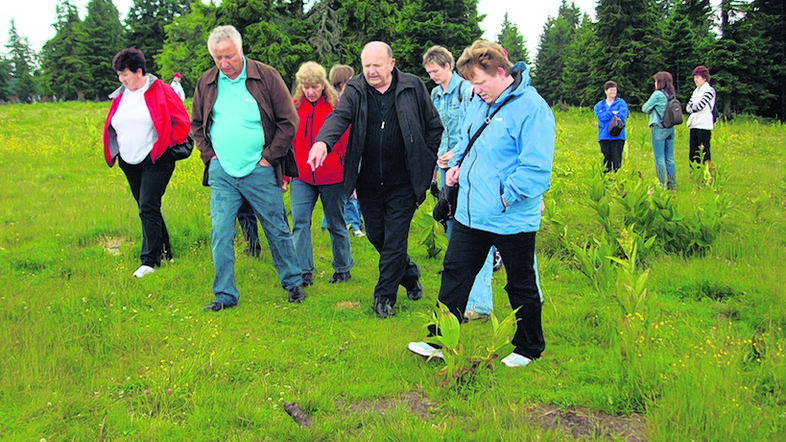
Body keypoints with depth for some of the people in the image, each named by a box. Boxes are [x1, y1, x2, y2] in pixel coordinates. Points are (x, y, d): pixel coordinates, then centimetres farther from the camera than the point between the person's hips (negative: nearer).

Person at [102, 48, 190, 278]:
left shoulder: (160, 92, -7)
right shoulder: (120, 97, 11)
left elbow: (182, 121, -7)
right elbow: (111, 127, 23)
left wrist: (167, 145, -8)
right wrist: (114, 152, 12)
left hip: (156, 160, -7)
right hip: (129, 163, 7)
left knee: (148, 207, -12)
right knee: (146, 208, 12)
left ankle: (150, 260, -8)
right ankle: (165, 252, 26)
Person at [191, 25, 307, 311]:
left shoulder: (266, 77, -3)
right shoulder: (206, 83, 7)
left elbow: (289, 121, -2)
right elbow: (196, 125, 19)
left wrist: (269, 157, -6)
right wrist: (209, 156, 6)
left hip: (260, 170, -2)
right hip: (221, 172, 3)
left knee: (277, 230, 7)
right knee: (221, 233, 0)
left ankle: (293, 283, 25)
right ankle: (225, 295, 10)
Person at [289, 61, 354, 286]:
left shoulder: (336, 106, -3)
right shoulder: (295, 107, 5)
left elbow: (347, 143, 0)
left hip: (332, 177, -2)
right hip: (302, 177, 3)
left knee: (336, 224, 10)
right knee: (300, 222, -8)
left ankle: (343, 268, 26)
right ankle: (304, 272, -4)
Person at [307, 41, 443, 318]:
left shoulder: (413, 88, -2)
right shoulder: (355, 91, 0)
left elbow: (434, 126, 7)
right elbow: (340, 116, -19)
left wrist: (427, 162, 2)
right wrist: (323, 141, -39)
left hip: (403, 183, -3)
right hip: (368, 182, 3)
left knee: (395, 240, 0)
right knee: (375, 236, 14)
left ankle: (385, 295, 15)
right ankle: (409, 274, 38)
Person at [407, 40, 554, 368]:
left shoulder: (532, 108, -19)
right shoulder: (479, 103, 8)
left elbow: (536, 167, -22)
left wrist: (505, 197, -20)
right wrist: (458, 165, 8)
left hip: (512, 219, -8)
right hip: (470, 213, 8)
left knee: (521, 285, 10)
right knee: (454, 273, 12)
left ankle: (529, 348, 30)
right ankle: (440, 341, 25)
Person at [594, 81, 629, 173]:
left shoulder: (621, 102, 8)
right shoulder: (599, 105, 14)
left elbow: (622, 116, -9)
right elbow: (601, 116, -5)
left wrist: (607, 115, -4)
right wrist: (613, 113, -6)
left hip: (618, 136, -2)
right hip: (604, 136, 2)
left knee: (616, 159, -5)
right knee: (606, 159, 2)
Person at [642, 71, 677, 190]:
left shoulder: (657, 94, -10)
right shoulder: (671, 95, 9)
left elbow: (645, 108, -3)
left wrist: (644, 106, 17)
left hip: (659, 128, -7)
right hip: (670, 128, 7)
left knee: (659, 158, -4)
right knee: (669, 158, 10)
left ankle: (661, 184, -4)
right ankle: (672, 183, 13)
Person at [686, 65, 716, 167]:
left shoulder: (709, 90, -4)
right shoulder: (696, 91, 18)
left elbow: (699, 106, -15)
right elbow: (688, 107, 11)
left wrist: (693, 107, 2)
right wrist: (692, 108, -8)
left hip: (704, 125, -7)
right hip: (694, 125, 7)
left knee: (704, 152, -9)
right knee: (693, 153, 7)